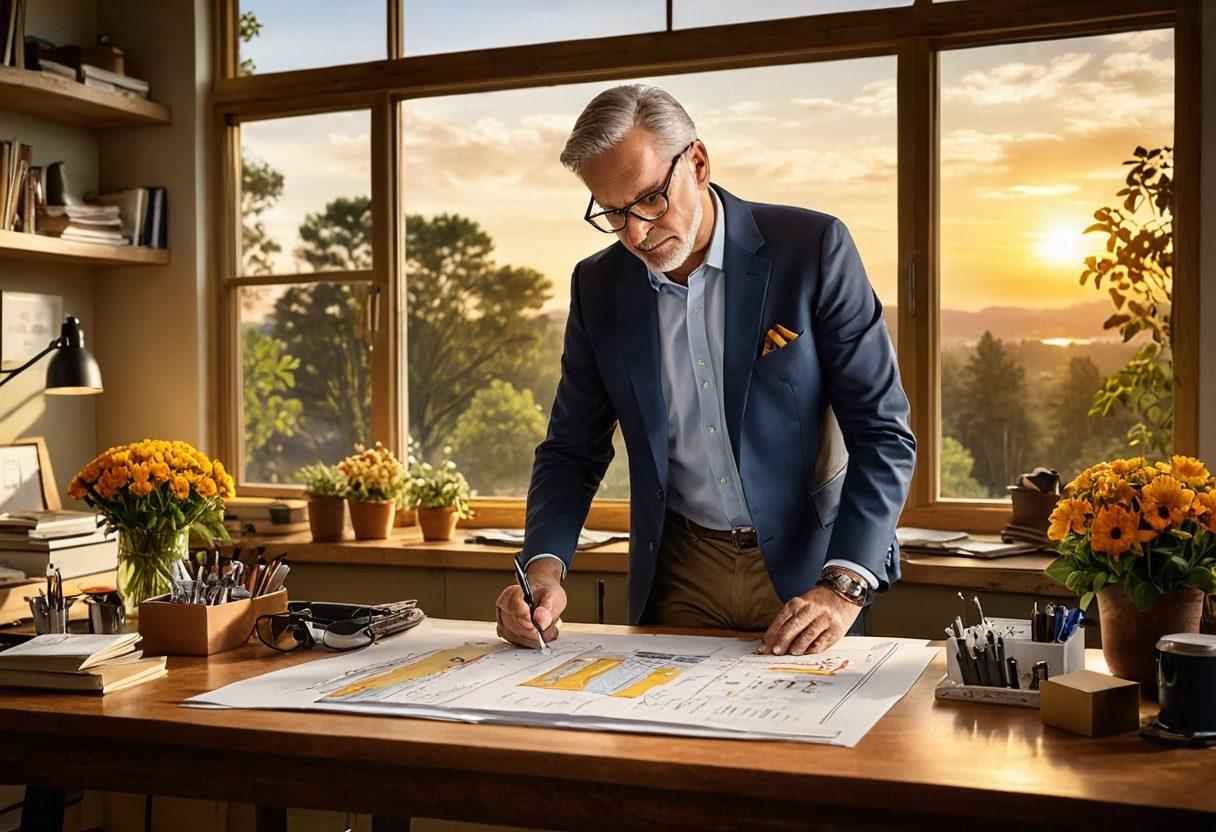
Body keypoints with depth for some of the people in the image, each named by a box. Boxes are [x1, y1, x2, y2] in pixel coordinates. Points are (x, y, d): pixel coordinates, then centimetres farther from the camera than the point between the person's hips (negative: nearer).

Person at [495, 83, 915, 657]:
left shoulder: (814, 249, -10)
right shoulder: (597, 285, 1)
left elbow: (883, 433, -10)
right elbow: (572, 450, 7)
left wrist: (843, 587, -21)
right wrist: (544, 570, -11)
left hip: (805, 569, -2)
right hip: (676, 573, 3)